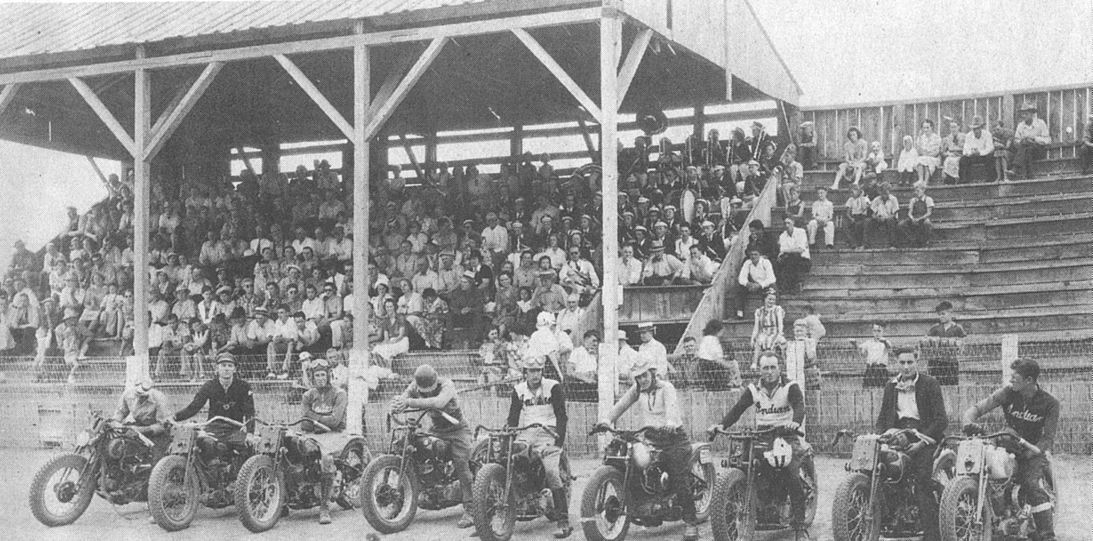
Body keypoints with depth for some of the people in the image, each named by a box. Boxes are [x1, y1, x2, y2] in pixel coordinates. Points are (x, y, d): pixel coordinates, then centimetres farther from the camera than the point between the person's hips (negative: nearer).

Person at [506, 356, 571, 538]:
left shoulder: (553, 387, 3)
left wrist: (559, 441, -14)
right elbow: (513, 417, 15)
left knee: (552, 472, -25)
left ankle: (564, 522, -24)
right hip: (526, 433, 4)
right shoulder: (518, 390, 16)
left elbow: (561, 416, -2)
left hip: (548, 433, -4)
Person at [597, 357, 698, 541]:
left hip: (674, 437, -5)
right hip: (650, 439, 5)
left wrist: (670, 422, -45)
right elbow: (621, 404, 4)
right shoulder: (637, 390, 13)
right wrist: (607, 419, -15)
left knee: (681, 482, -12)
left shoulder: (665, 388, -4)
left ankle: (691, 523, -9)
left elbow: (672, 405, -24)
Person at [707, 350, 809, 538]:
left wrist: (796, 422, -44)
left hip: (787, 437, -4)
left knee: (790, 475, -24)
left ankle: (799, 521, -15)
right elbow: (737, 409, -1)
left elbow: (799, 406, -20)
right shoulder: (753, 389, 8)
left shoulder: (791, 387, -3)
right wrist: (721, 425, -20)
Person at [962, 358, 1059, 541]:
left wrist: (1027, 453, -27)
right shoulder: (1008, 393, -5)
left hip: (1035, 449, -3)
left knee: (1031, 484, -28)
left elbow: (1048, 438, -12)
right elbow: (978, 408, -12)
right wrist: (969, 421, -34)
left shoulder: (1049, 403, -9)